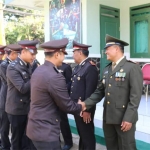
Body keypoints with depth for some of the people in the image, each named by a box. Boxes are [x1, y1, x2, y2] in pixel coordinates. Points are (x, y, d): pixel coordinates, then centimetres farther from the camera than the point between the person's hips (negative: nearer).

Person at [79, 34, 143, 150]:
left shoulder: (132, 68, -10)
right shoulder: (107, 69, 13)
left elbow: (135, 96, -15)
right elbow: (100, 91, 10)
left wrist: (128, 118, -18)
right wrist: (86, 103, -1)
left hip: (124, 118, -7)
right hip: (108, 116, 7)